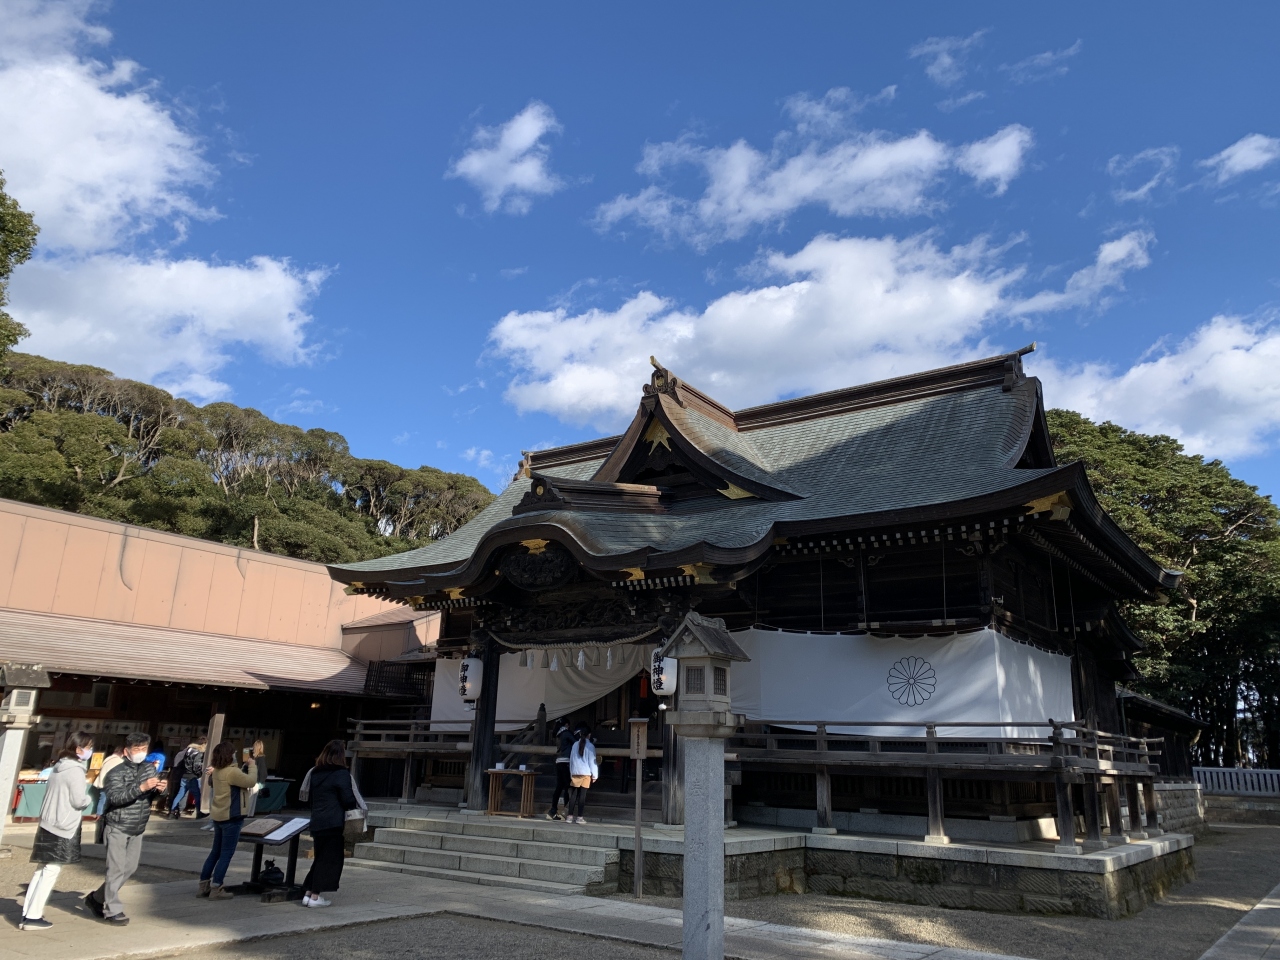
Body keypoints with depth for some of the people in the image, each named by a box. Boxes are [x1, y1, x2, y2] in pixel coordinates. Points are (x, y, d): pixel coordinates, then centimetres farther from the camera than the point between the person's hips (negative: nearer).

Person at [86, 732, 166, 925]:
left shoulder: (149, 769, 4)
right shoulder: (116, 772, -13)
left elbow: (152, 796, 12)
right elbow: (115, 797, -27)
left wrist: (160, 789, -12)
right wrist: (141, 788, -37)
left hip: (137, 829, 7)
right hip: (118, 828, -7)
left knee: (130, 868, 12)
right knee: (116, 869, -5)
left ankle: (97, 898, 30)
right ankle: (112, 910, 5)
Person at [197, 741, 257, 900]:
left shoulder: (217, 771, 8)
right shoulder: (232, 771, -21)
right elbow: (251, 781, -16)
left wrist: (245, 767, 10)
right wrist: (252, 765, -3)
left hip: (218, 816, 9)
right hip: (231, 817, -9)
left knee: (215, 852, 17)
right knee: (226, 853, -2)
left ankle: (204, 886, 19)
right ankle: (216, 889, -2)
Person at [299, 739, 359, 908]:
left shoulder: (314, 773, 11)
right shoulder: (342, 773, -10)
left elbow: (308, 796, 18)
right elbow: (348, 799, -10)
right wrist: (356, 806, 10)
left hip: (317, 822, 7)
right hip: (333, 823, -7)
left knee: (320, 858, 17)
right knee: (330, 859, 2)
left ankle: (308, 893, 15)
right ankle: (315, 896, 1)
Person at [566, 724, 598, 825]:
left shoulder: (575, 745, 8)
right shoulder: (590, 746, -4)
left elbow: (571, 759, 12)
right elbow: (592, 761, -4)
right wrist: (594, 775, 2)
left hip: (575, 773, 4)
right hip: (585, 773, -4)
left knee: (573, 794, 7)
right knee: (582, 795, -1)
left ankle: (570, 816, 7)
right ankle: (579, 817, 0)